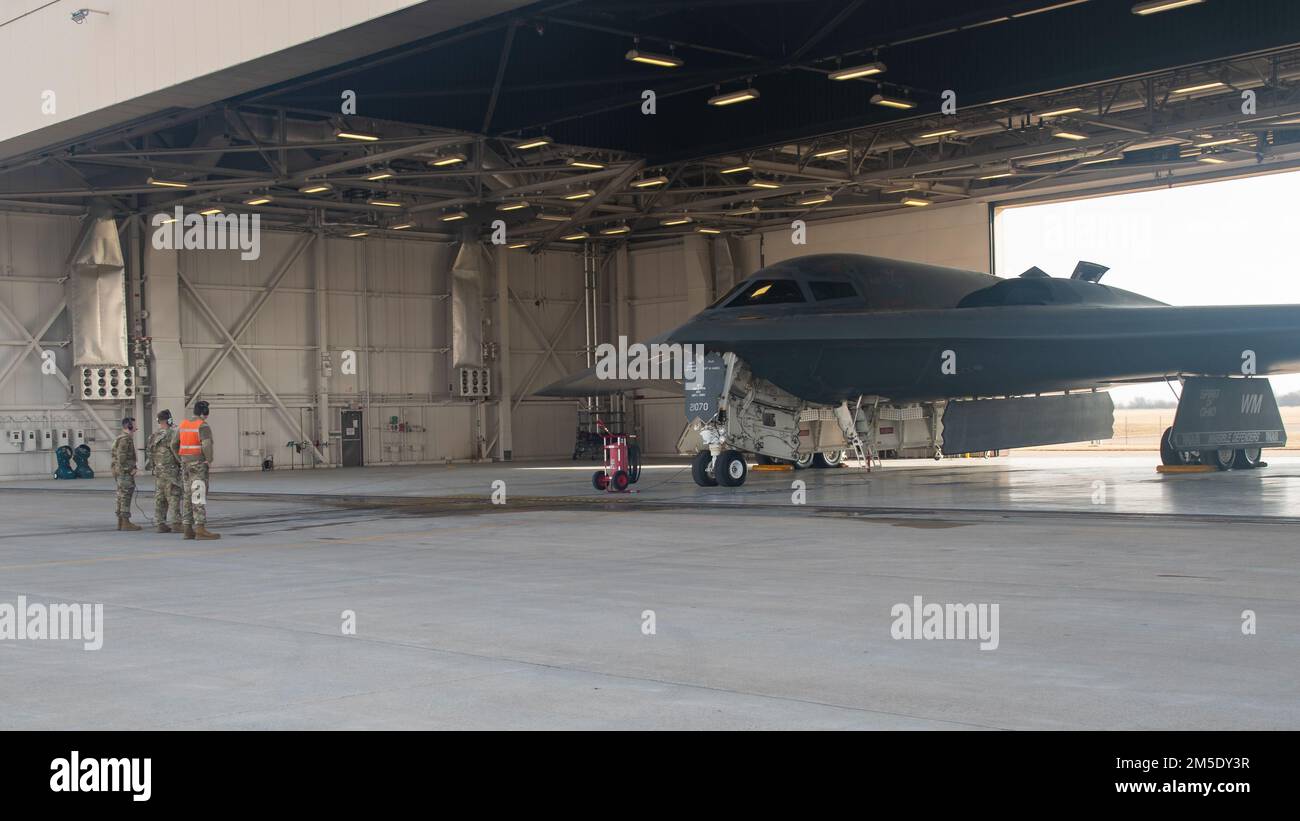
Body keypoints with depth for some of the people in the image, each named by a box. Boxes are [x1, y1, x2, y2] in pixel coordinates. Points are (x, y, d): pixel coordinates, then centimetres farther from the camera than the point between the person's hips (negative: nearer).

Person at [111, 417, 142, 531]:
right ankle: (125, 523, -8)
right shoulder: (125, 438, -15)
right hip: (125, 473, -10)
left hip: (120, 473, 10)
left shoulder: (120, 438, 18)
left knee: (122, 497, 11)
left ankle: (121, 522, 14)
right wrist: (130, 469, -18)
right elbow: (122, 457, -23)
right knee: (126, 497, -8)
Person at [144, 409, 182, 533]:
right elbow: (177, 452, -15)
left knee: (159, 498, 8)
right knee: (173, 498, -6)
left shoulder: (153, 436, 8)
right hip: (170, 471, -7)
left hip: (157, 471, 7)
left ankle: (161, 524, 8)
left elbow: (149, 452, 12)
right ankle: (176, 524, -9)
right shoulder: (171, 434, -14)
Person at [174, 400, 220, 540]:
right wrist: (210, 460, -10)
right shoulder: (203, 426, -13)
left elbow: (174, 445, 14)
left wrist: (182, 461, 17)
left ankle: (188, 530, 8)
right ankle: (201, 530, -14)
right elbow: (207, 445, -27)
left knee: (188, 497, 8)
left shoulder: (184, 425, 10)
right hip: (199, 466, -8)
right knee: (200, 497, -9)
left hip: (186, 466, 8)